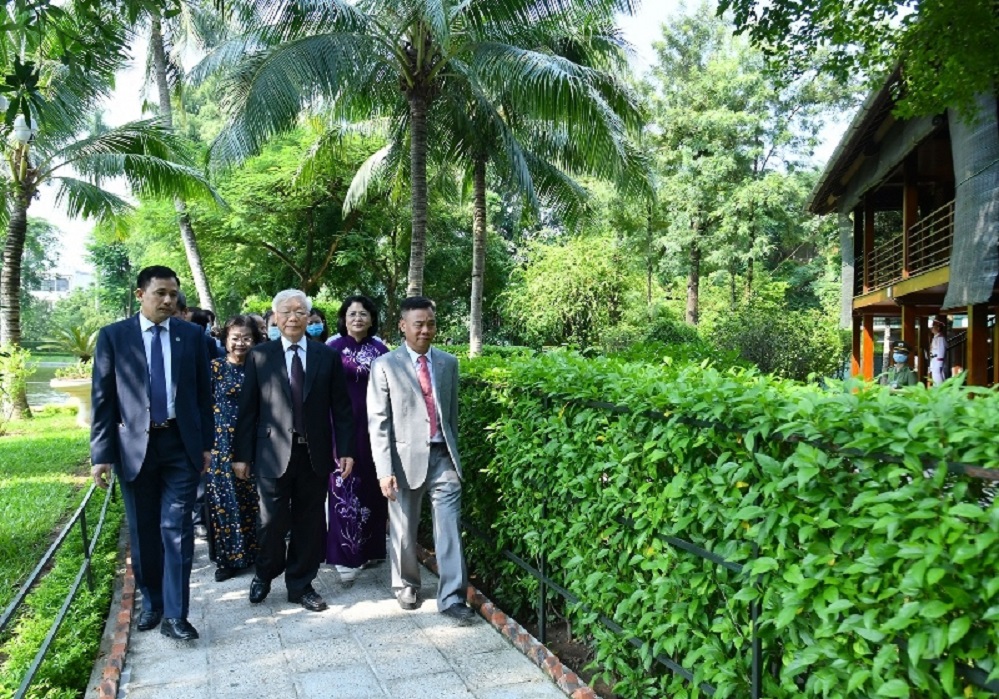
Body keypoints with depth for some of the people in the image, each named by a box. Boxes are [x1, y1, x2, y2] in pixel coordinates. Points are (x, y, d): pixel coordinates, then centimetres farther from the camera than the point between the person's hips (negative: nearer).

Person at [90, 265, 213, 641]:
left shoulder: (192, 335, 3)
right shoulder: (112, 336, 0)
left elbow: (203, 392, 6)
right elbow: (102, 398, -1)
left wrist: (206, 443, 5)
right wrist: (101, 453, -5)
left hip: (181, 444, 0)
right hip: (134, 445, 0)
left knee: (177, 530, -2)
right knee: (143, 533, 12)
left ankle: (175, 614, 6)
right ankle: (151, 602, 30)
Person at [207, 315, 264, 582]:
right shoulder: (214, 367, 0)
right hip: (222, 443, -1)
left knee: (252, 499, 6)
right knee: (224, 499, 3)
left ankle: (254, 552, 21)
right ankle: (228, 557, 15)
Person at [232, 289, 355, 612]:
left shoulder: (328, 356, 4)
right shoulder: (259, 356, 2)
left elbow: (341, 407, 4)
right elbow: (247, 408, 2)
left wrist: (346, 449, -1)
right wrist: (241, 454, 0)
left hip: (315, 453, 1)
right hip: (274, 453, -1)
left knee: (310, 523, 9)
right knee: (272, 522, 4)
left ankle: (301, 584, 27)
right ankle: (264, 574, 32)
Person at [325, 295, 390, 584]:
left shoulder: (381, 351, 7)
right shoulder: (332, 349, 0)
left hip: (373, 428, 3)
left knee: (372, 486, 8)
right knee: (345, 488, -4)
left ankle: (370, 548, 21)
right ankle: (346, 555, 2)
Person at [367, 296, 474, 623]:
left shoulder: (448, 363, 7)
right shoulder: (385, 366, -5)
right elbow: (378, 422, -7)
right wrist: (385, 470, -12)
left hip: (443, 456, 2)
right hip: (406, 458, -2)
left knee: (450, 529, -1)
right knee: (403, 531, 12)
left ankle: (452, 597, 7)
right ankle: (406, 584, 34)